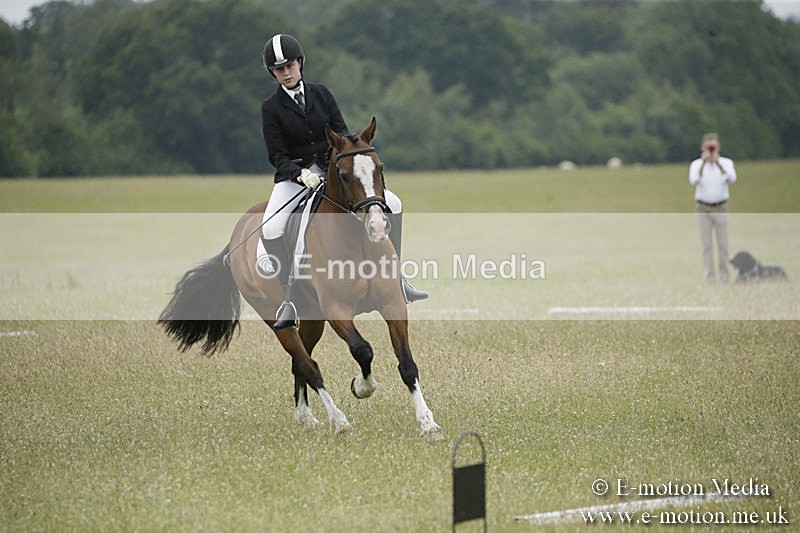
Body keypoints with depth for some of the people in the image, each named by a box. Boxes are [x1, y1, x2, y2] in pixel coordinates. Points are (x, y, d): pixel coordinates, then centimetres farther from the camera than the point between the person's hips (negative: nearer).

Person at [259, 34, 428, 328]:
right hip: (293, 177, -3)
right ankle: (290, 298, -18)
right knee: (271, 231, -31)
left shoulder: (321, 94, 5)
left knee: (392, 203, -11)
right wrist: (302, 174, -26)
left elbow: (342, 135, 3)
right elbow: (277, 155, -8)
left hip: (330, 171, 3)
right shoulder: (271, 108, -4)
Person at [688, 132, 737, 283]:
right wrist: (704, 162, -23)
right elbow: (693, 180, -17)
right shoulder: (696, 164, 2)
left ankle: (724, 275, 6)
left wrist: (718, 162, -24)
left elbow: (732, 178, -18)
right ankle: (709, 275, 1)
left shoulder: (726, 163, 2)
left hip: (721, 208, 0)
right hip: (703, 208, 0)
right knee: (706, 244, -2)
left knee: (723, 243, -2)